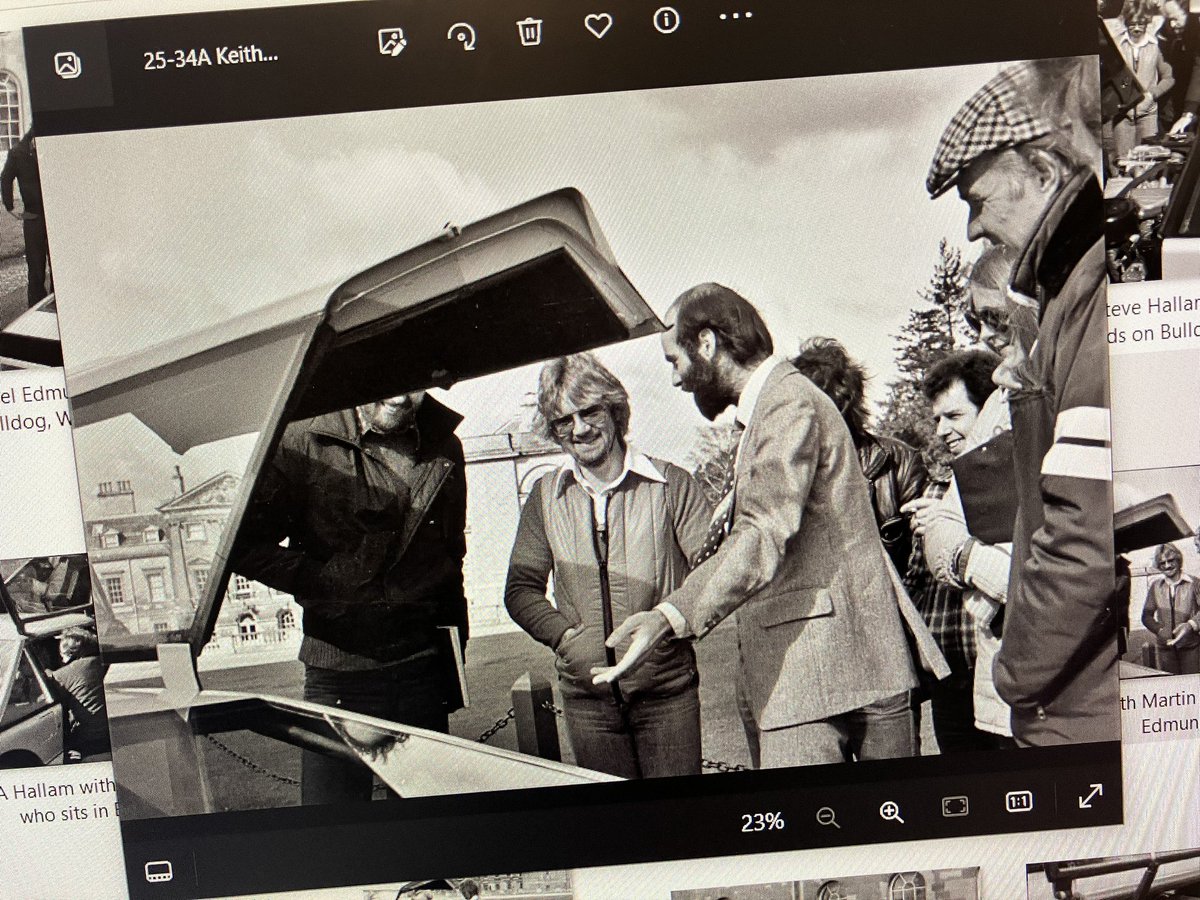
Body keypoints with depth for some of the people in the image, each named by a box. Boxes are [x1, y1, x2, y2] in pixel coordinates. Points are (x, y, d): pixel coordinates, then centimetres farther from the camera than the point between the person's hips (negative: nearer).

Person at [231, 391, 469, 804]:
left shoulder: (446, 449, 7)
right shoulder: (304, 441, -6)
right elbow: (243, 543, -1)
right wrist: (323, 580, -10)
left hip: (425, 672, 4)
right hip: (338, 673, -3)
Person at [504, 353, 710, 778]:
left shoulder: (671, 484, -4)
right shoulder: (545, 497, 4)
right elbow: (521, 588, 8)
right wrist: (563, 634, -9)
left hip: (667, 691, -2)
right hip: (586, 698, 3)